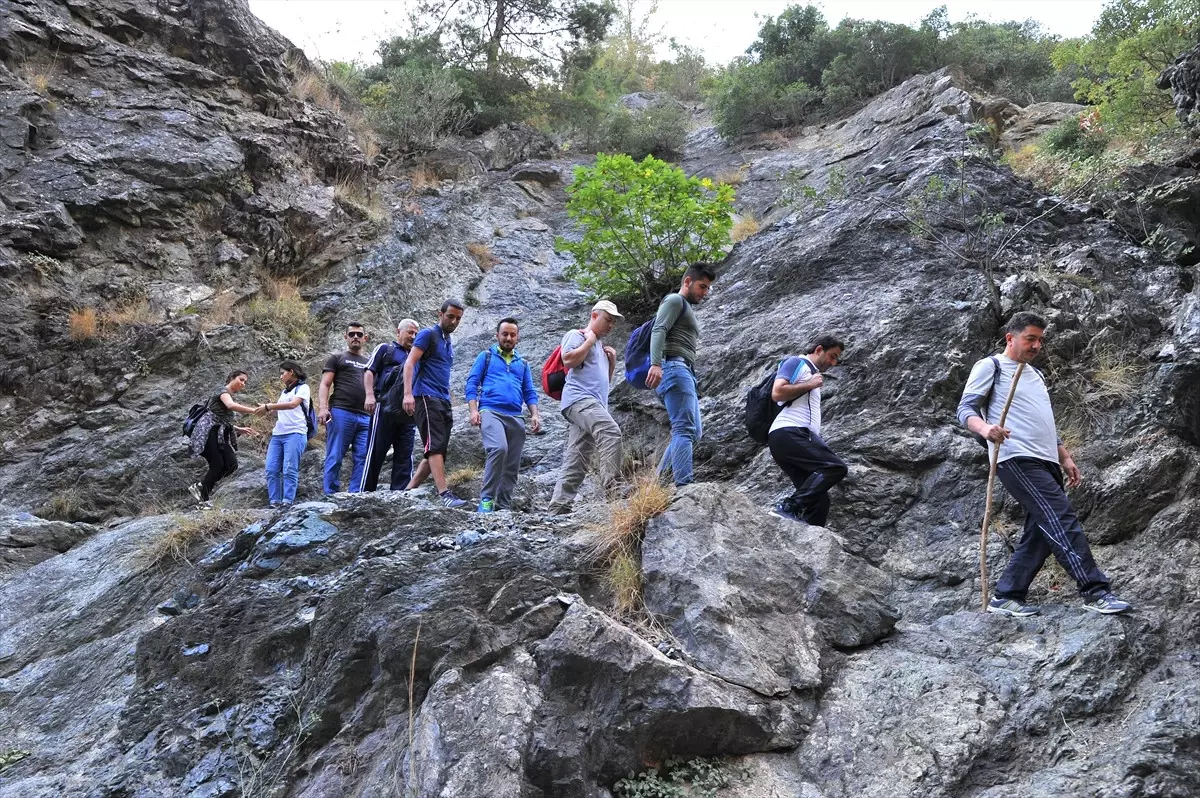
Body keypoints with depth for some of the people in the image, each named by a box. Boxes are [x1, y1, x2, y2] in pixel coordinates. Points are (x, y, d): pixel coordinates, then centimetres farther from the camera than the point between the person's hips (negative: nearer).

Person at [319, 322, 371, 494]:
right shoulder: (336, 359, 15)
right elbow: (325, 385, 5)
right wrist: (322, 408, -13)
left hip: (366, 417, 4)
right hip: (340, 413, -4)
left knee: (363, 459, -5)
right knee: (335, 458, -6)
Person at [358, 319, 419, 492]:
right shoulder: (385, 349, 11)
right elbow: (369, 372, 2)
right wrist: (370, 395, -13)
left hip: (408, 411, 6)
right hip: (384, 407, -5)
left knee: (405, 455, -1)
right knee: (375, 452, -7)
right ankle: (365, 491, -5)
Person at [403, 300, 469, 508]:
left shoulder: (449, 342, 23)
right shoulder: (428, 334, -1)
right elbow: (410, 363, -11)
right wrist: (408, 394, -23)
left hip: (443, 401, 9)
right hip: (426, 397, -9)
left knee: (436, 452, 4)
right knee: (435, 447, -17)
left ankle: (408, 491, 8)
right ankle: (445, 495, -26)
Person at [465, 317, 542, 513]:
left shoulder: (522, 363, 23)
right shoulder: (486, 356, 12)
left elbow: (529, 392, 19)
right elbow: (471, 384, 5)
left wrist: (534, 415, 2)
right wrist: (473, 410, -9)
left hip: (516, 418, 5)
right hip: (491, 412, -5)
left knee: (512, 466, 1)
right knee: (499, 449, -30)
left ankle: (503, 507, 7)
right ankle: (486, 499, -22)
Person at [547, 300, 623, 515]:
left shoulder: (600, 346, 32)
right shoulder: (576, 335, 5)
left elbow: (605, 380, 34)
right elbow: (568, 360, -14)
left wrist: (612, 360, 17)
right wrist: (590, 340, -3)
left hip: (595, 404, 9)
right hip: (579, 399, -9)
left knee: (575, 463, 1)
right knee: (610, 432, -32)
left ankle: (558, 509, -3)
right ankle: (611, 486, -40)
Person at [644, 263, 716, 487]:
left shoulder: (687, 309, 32)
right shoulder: (675, 300, 2)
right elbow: (658, 331, -14)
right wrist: (656, 363, -29)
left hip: (685, 373, 10)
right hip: (674, 368, -10)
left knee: (693, 432, 5)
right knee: (685, 429, -19)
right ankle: (683, 485, -28)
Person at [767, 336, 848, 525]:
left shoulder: (813, 375, 33)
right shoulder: (797, 363, 6)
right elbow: (777, 393, -11)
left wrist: (820, 441, 18)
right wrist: (809, 385, -2)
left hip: (799, 435, 9)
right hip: (788, 433, -9)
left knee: (819, 498, -2)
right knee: (836, 467, -24)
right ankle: (789, 507, -27)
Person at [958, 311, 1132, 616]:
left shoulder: (1035, 375, 27)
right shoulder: (990, 366, 2)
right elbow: (966, 409, -9)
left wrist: (1065, 458, 23)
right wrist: (985, 429, -29)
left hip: (1046, 464, 9)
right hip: (1018, 461, -9)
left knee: (1041, 533, 4)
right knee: (1064, 521, -16)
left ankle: (1005, 598, 9)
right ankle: (1096, 593, -18)